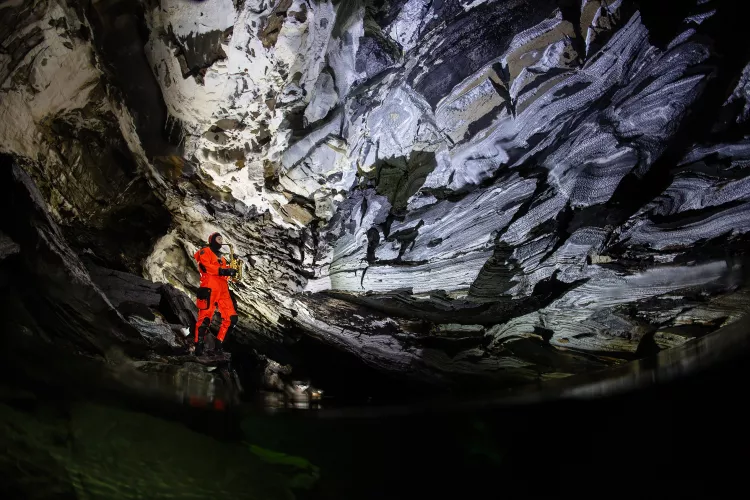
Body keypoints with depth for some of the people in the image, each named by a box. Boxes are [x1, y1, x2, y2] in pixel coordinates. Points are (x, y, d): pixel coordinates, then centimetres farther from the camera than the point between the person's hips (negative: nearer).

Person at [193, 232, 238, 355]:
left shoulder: (221, 257, 31)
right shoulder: (205, 251, 8)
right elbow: (206, 266, -10)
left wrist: (230, 270, 1)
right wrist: (222, 271, -18)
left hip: (223, 290, 7)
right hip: (210, 288, -7)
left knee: (231, 318, -3)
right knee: (205, 316, -13)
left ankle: (219, 345, 5)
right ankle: (199, 346, -11)